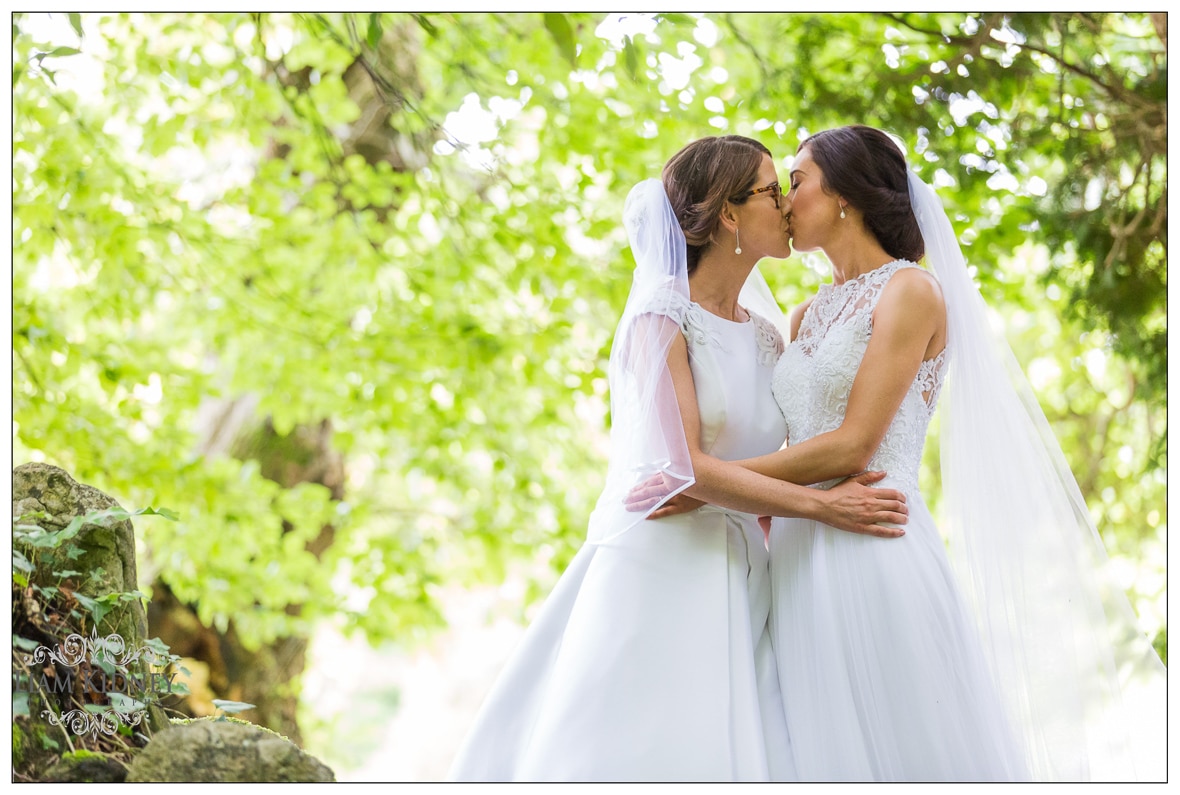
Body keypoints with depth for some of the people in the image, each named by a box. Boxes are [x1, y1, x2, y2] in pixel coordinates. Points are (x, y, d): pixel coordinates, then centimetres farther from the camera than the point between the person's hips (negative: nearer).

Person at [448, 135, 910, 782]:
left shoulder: (765, 338, 14)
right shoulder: (663, 315, -7)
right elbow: (683, 465, -16)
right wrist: (820, 505, -14)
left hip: (736, 587, 6)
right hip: (656, 566, -6)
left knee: (718, 753, 1)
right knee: (633, 754, -5)